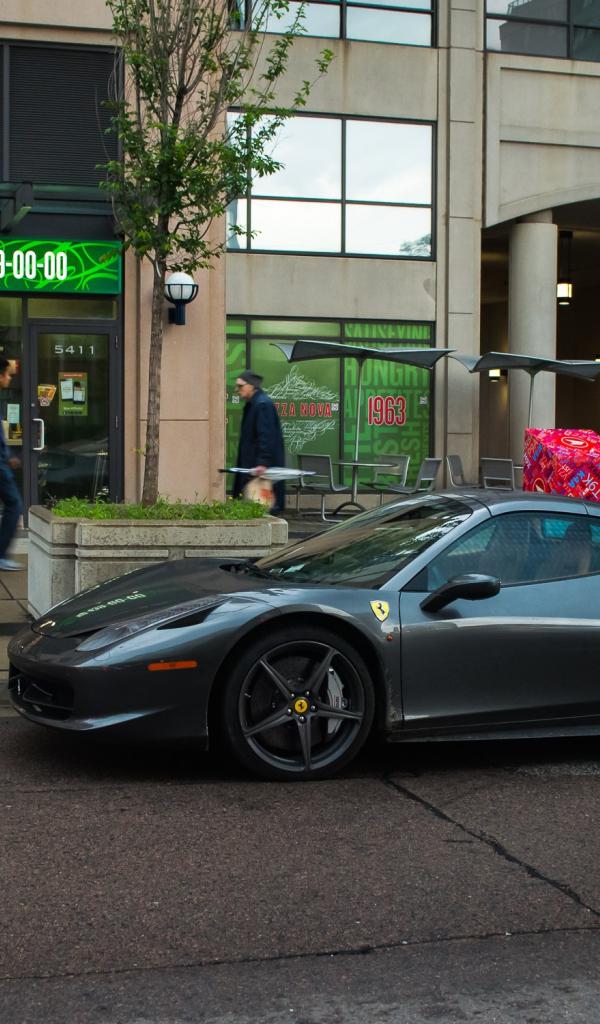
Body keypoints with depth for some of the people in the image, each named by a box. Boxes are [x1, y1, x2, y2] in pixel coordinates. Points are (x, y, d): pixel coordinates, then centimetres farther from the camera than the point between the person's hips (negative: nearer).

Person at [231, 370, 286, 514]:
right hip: (252, 464, 10)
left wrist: (262, 463, -28)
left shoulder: (263, 404, -15)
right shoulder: (252, 403, 16)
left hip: (264, 467, -10)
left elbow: (266, 437, -23)